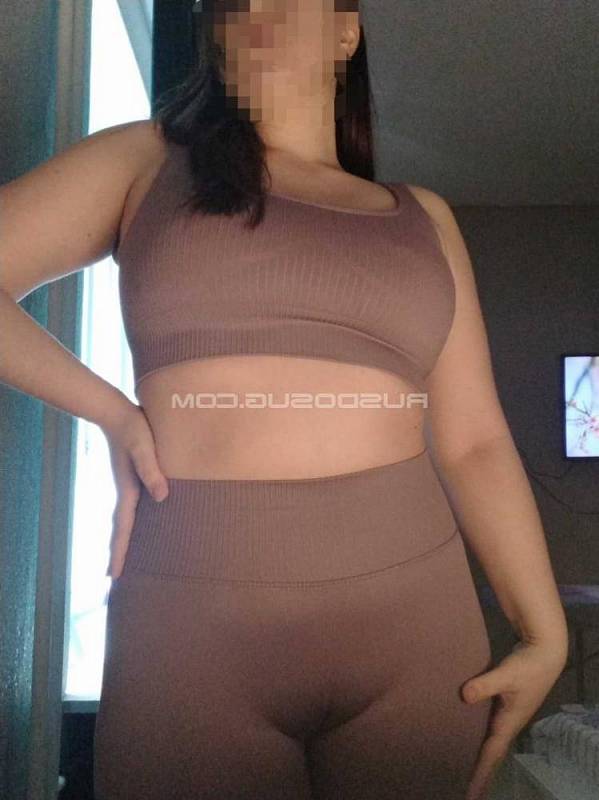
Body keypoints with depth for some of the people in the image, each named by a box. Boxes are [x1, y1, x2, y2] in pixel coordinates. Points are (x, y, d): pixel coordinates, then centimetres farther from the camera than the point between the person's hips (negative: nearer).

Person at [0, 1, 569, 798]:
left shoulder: (421, 216, 12)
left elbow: (474, 441, 8)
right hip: (189, 619, -1)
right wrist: (111, 412, -6)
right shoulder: (146, 159, 8)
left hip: (411, 618, 3)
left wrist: (545, 633, 1)